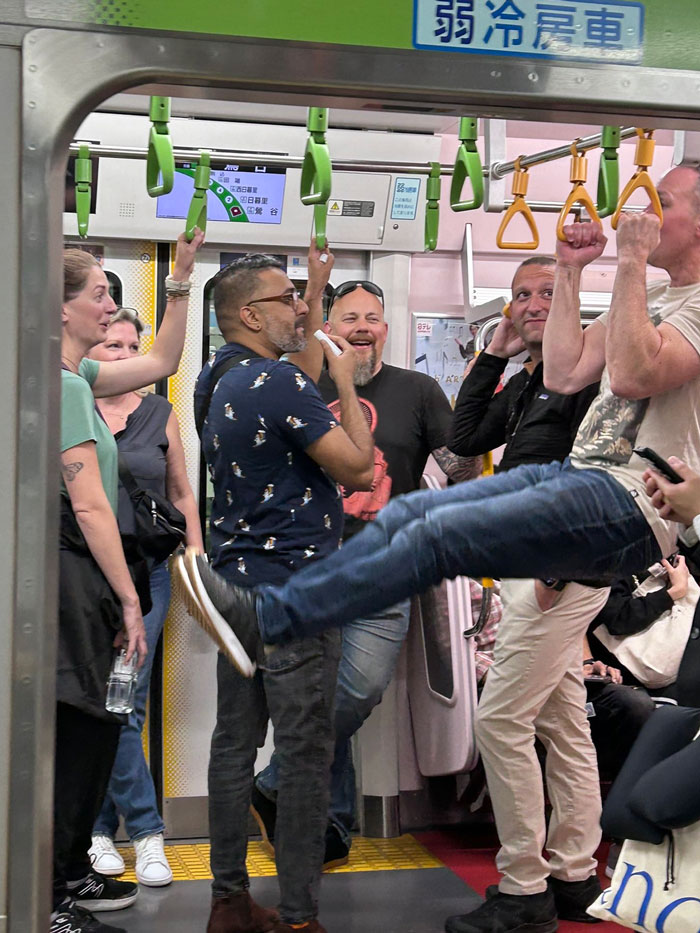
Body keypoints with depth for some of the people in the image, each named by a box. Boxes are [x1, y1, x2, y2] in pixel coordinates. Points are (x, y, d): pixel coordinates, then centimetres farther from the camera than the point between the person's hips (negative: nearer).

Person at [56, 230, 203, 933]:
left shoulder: (78, 376, 14)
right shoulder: (63, 385, -15)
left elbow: (161, 362, 25)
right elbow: (90, 507, -18)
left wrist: (181, 278, 18)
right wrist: (128, 600, -15)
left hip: (81, 572, 10)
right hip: (70, 575, -10)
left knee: (93, 727, 15)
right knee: (79, 732, -4)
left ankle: (71, 873, 27)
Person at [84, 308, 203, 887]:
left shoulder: (161, 414, 9)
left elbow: (182, 495, 14)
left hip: (146, 572, 1)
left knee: (122, 704, -3)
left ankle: (99, 827, 9)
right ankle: (146, 829, 9)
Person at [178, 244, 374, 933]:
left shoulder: (216, 379, 11)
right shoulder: (280, 384, -16)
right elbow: (357, 468, -14)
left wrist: (316, 292, 30)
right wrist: (345, 380, -3)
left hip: (235, 584, 9)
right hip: (294, 591, -9)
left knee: (235, 743, 12)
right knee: (304, 752, -3)